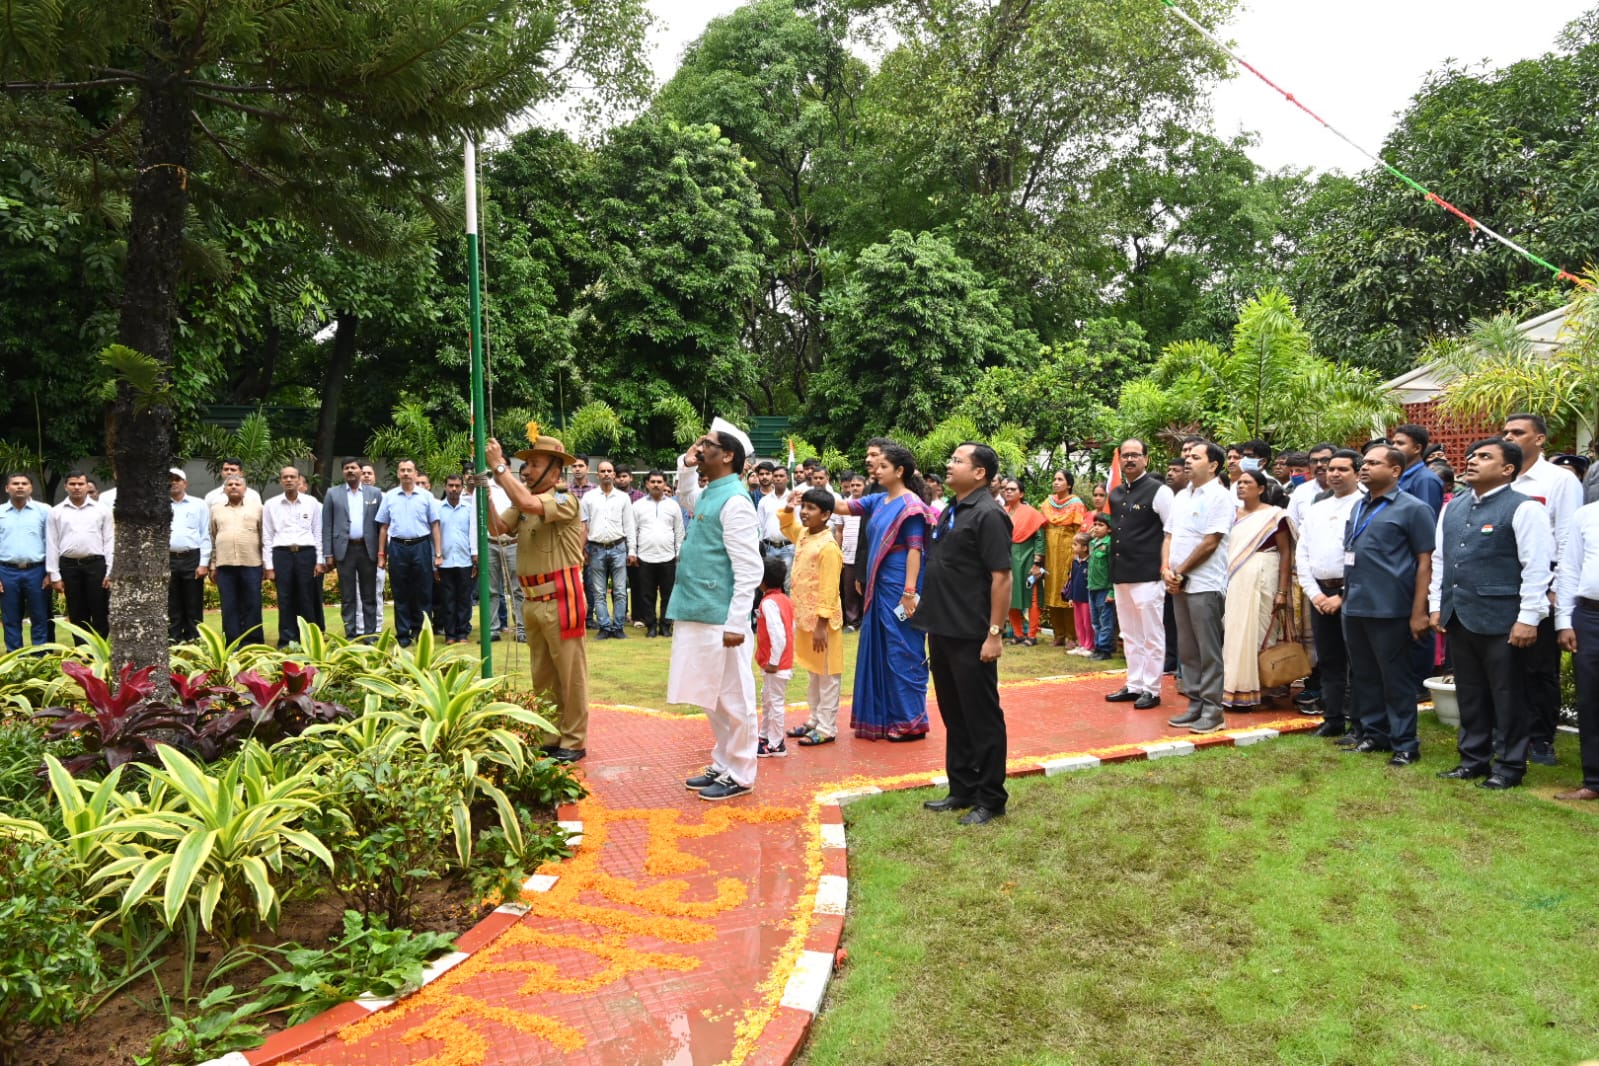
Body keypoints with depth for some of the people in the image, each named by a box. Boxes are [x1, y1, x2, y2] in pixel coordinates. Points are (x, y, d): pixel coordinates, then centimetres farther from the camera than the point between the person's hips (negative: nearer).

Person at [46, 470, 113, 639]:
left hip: (96, 564, -1)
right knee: (77, 615, 7)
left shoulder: (102, 510, 5)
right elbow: (52, 545, 7)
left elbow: (109, 542, 3)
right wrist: (54, 575, 2)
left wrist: (110, 572, -4)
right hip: (69, 566, 1)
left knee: (100, 613, -1)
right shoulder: (56, 512, 8)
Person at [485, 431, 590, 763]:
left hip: (561, 601, -8)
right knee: (542, 676, 16)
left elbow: (528, 504, -28)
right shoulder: (522, 504, 13)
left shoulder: (565, 501, -11)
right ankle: (549, 736, 28)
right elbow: (497, 529, 3)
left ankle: (573, 741, 10)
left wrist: (500, 467, -19)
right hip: (532, 602, 8)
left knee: (570, 674, 1)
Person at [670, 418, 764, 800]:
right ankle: (722, 765, 29)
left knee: (732, 699, 3)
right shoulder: (707, 494, 12)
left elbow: (749, 570, -18)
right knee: (712, 699, 17)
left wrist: (736, 623, -21)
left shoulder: (734, 500, -15)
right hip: (698, 615, 9)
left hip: (719, 619, -9)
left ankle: (739, 775, 13)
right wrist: (684, 466, 18)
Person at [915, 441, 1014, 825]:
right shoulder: (950, 511, 13)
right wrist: (931, 617, 17)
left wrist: (995, 633, -21)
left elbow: (1001, 577, -18)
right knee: (953, 715, 17)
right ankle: (962, 789, 29)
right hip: (942, 631, 9)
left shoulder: (988, 515, -14)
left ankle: (990, 799, 14)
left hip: (971, 636, -9)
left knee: (982, 717, 3)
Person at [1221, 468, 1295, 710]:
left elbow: (1286, 553, -4)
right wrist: (1228, 583, 8)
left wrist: (1282, 591, -10)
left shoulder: (1273, 515, -2)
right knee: (1236, 634, 4)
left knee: (1255, 633, -5)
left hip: (1262, 580, -5)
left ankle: (1250, 692, 2)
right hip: (1236, 581, 5)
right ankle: (1235, 690, 11)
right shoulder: (1234, 516, 14)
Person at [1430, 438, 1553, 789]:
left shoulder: (1523, 508, -9)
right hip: (1458, 617, 7)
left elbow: (1537, 568, -12)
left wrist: (1528, 618, -15)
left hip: (1501, 619, -7)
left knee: (1507, 696, 4)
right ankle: (1473, 759, 27)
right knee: (1469, 694, 16)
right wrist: (1437, 606, 13)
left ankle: (1510, 766, 16)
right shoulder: (1452, 508, 12)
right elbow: (1439, 560, 17)